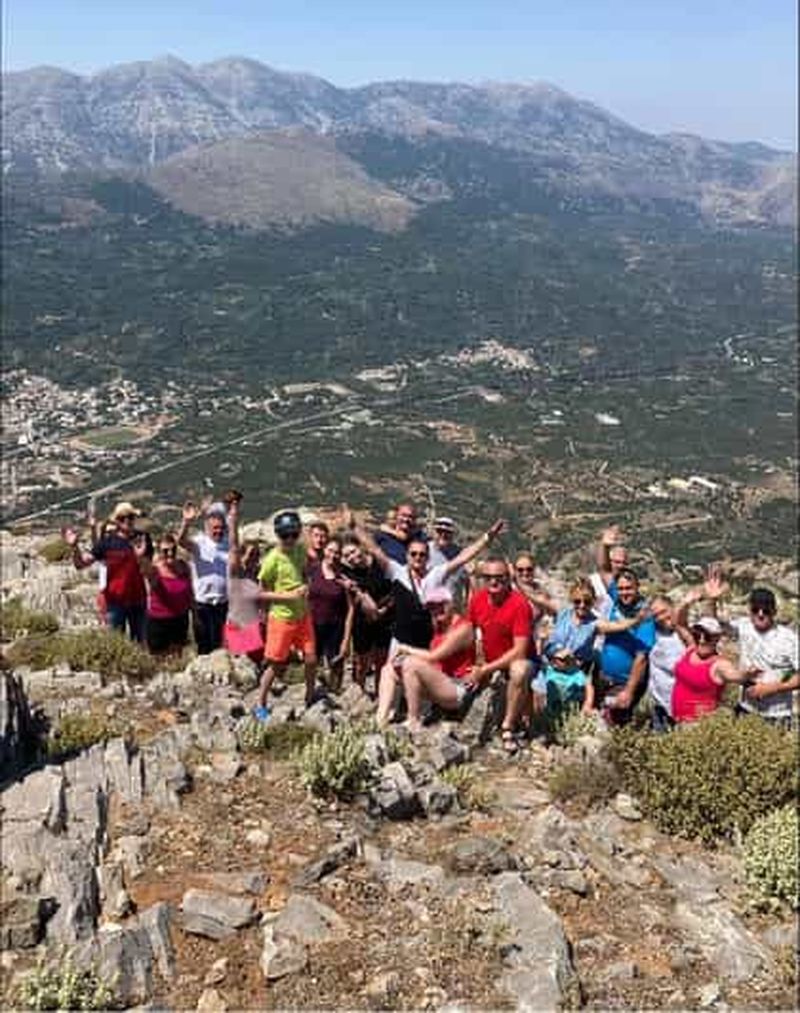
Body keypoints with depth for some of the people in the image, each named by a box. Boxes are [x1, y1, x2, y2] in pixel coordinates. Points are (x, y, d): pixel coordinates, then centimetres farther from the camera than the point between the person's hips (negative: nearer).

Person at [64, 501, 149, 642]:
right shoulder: (108, 541, -5)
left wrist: (140, 557, -24)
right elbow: (81, 564, -7)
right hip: (115, 600, -1)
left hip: (137, 600, 1)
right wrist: (74, 547, -25)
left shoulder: (142, 539, -2)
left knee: (141, 642, 13)